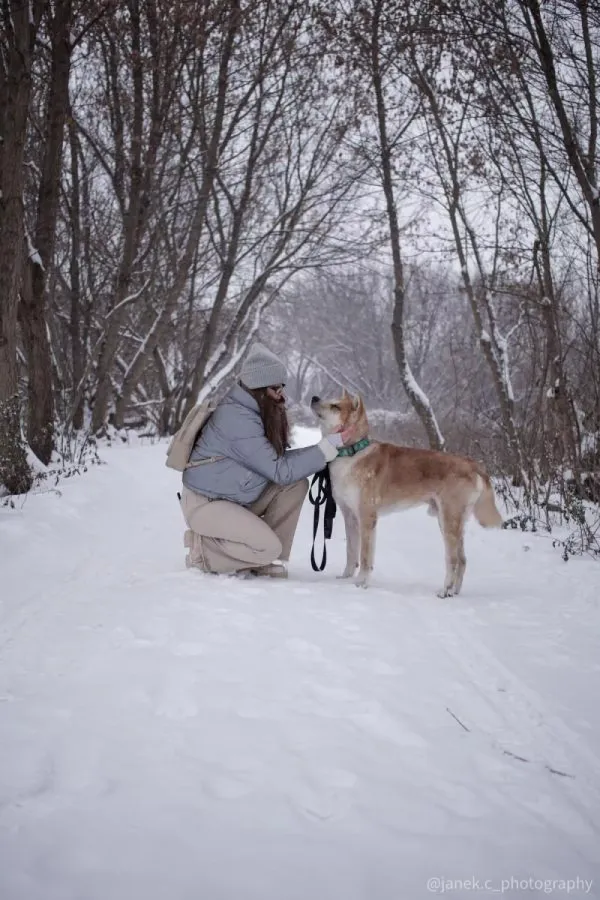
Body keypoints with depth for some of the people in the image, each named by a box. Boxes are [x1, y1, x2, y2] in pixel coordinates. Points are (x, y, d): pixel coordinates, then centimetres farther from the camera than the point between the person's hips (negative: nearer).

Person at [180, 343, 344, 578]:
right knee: (269, 547, -23)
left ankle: (265, 560, 1)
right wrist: (328, 446, -24)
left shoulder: (254, 411, 2)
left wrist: (326, 451, -10)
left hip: (237, 499, 9)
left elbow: (273, 459, 1)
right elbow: (279, 472, -26)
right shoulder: (238, 419, -26)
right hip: (205, 503, -9)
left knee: (296, 485, -5)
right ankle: (201, 549, 0)